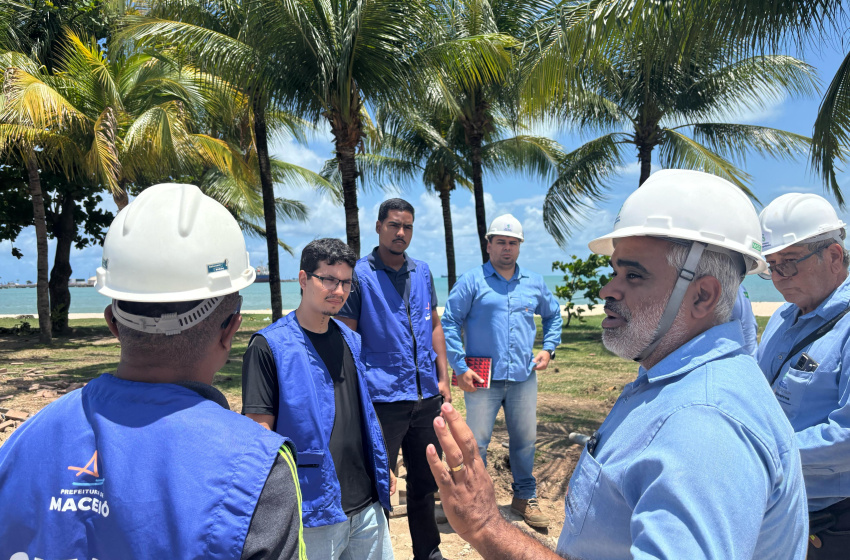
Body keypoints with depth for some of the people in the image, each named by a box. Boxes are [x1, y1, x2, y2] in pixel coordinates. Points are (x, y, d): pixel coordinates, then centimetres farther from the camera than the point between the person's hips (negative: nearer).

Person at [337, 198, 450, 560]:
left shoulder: (422, 272, 9)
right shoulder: (360, 275, -7)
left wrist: (443, 377, 10)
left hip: (426, 395, 6)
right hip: (383, 397, -5)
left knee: (425, 480, 19)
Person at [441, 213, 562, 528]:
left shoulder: (534, 283, 10)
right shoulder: (472, 281, -3)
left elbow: (553, 315, 25)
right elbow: (449, 323, -5)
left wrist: (548, 348, 10)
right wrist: (459, 368, -11)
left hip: (524, 378, 4)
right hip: (482, 379, -4)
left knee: (525, 440, 14)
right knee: (476, 442, 4)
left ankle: (525, 497, 32)